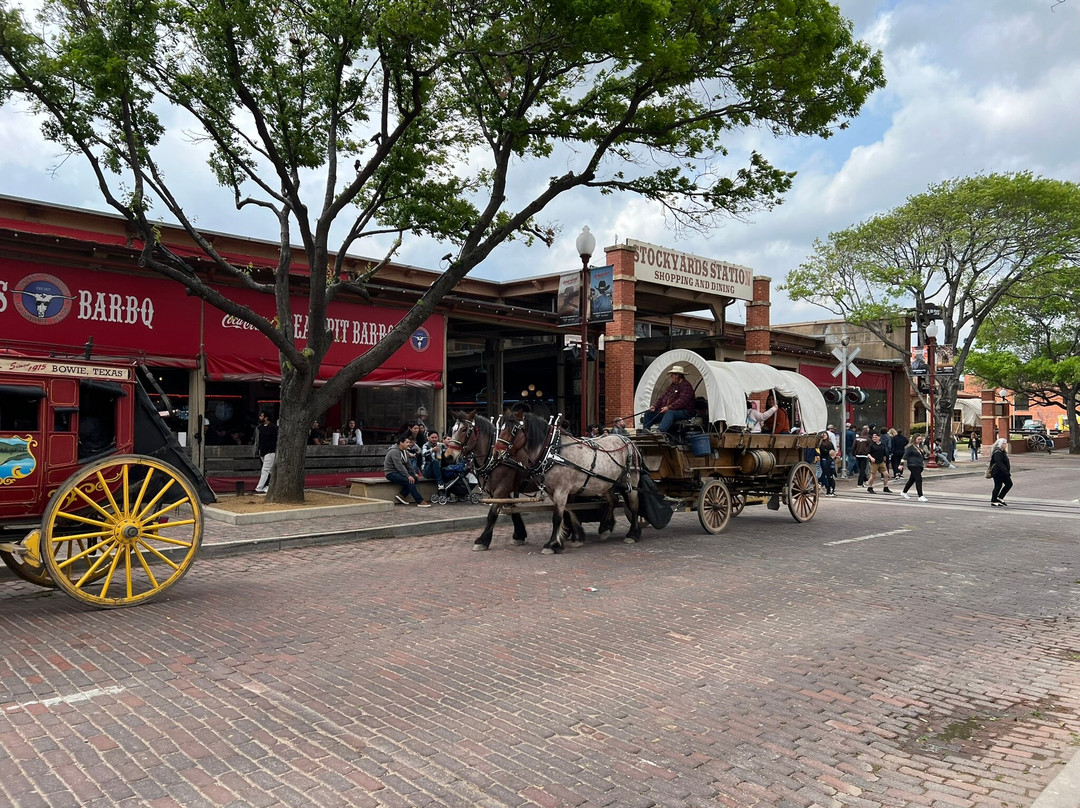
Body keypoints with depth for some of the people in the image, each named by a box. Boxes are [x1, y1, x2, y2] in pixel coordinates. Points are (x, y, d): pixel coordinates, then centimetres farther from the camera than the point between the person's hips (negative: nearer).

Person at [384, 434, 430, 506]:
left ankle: (401, 495, -5)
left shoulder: (404, 451, 12)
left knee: (414, 478, -10)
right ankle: (420, 502, -27)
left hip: (398, 472, 10)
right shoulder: (394, 451, -19)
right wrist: (408, 476, -27)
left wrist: (413, 474, 5)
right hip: (391, 473, -10)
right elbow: (399, 466, -26)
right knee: (409, 481, -26)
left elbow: (408, 464, 15)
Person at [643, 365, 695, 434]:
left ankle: (659, 431, -62)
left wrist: (669, 407, -28)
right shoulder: (673, 386, 20)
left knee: (670, 413, -43)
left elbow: (681, 401, -22)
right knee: (649, 413, -1)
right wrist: (655, 406, 5)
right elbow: (663, 397, 21)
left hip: (683, 413, -9)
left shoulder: (686, 386, -9)